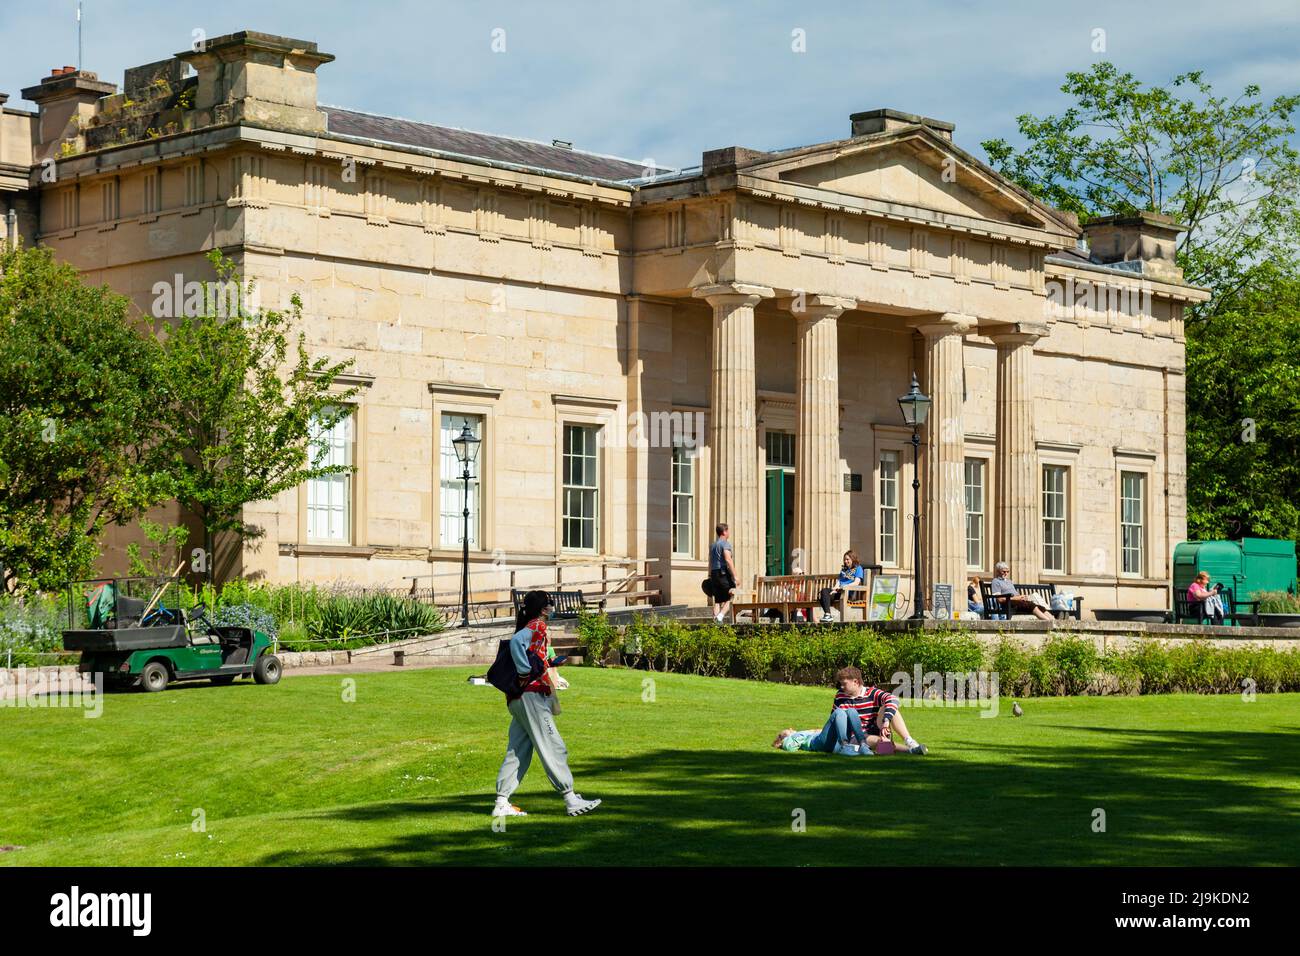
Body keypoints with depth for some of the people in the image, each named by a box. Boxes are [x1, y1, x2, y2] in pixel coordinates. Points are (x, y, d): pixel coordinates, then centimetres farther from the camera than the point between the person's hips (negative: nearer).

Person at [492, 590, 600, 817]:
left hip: (516, 699, 9)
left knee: (517, 751, 8)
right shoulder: (537, 626, -7)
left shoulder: (528, 627, 20)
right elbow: (516, 641, -25)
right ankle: (571, 800, -5)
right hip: (532, 695, -9)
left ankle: (502, 803, 5)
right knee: (553, 748, -7)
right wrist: (527, 672, -21)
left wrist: (548, 663, 21)